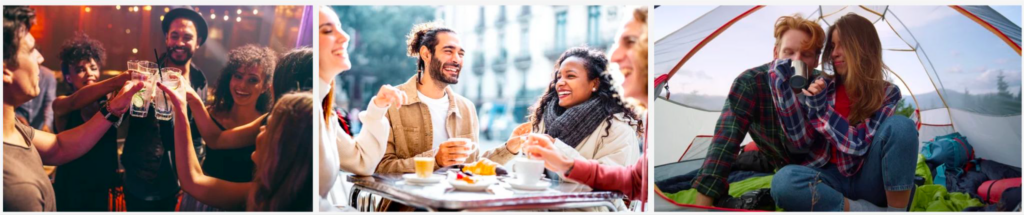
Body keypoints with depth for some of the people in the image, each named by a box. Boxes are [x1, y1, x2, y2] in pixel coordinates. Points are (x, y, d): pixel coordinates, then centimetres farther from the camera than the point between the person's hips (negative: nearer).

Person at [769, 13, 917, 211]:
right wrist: (782, 85, -14)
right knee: (784, 181, -34)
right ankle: (873, 210, -28)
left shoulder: (887, 93, -2)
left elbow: (860, 144, -15)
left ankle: (897, 210, -25)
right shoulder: (823, 87, 3)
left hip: (868, 182, -1)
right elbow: (802, 141, -8)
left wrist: (821, 109, -19)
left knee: (900, 126, -28)